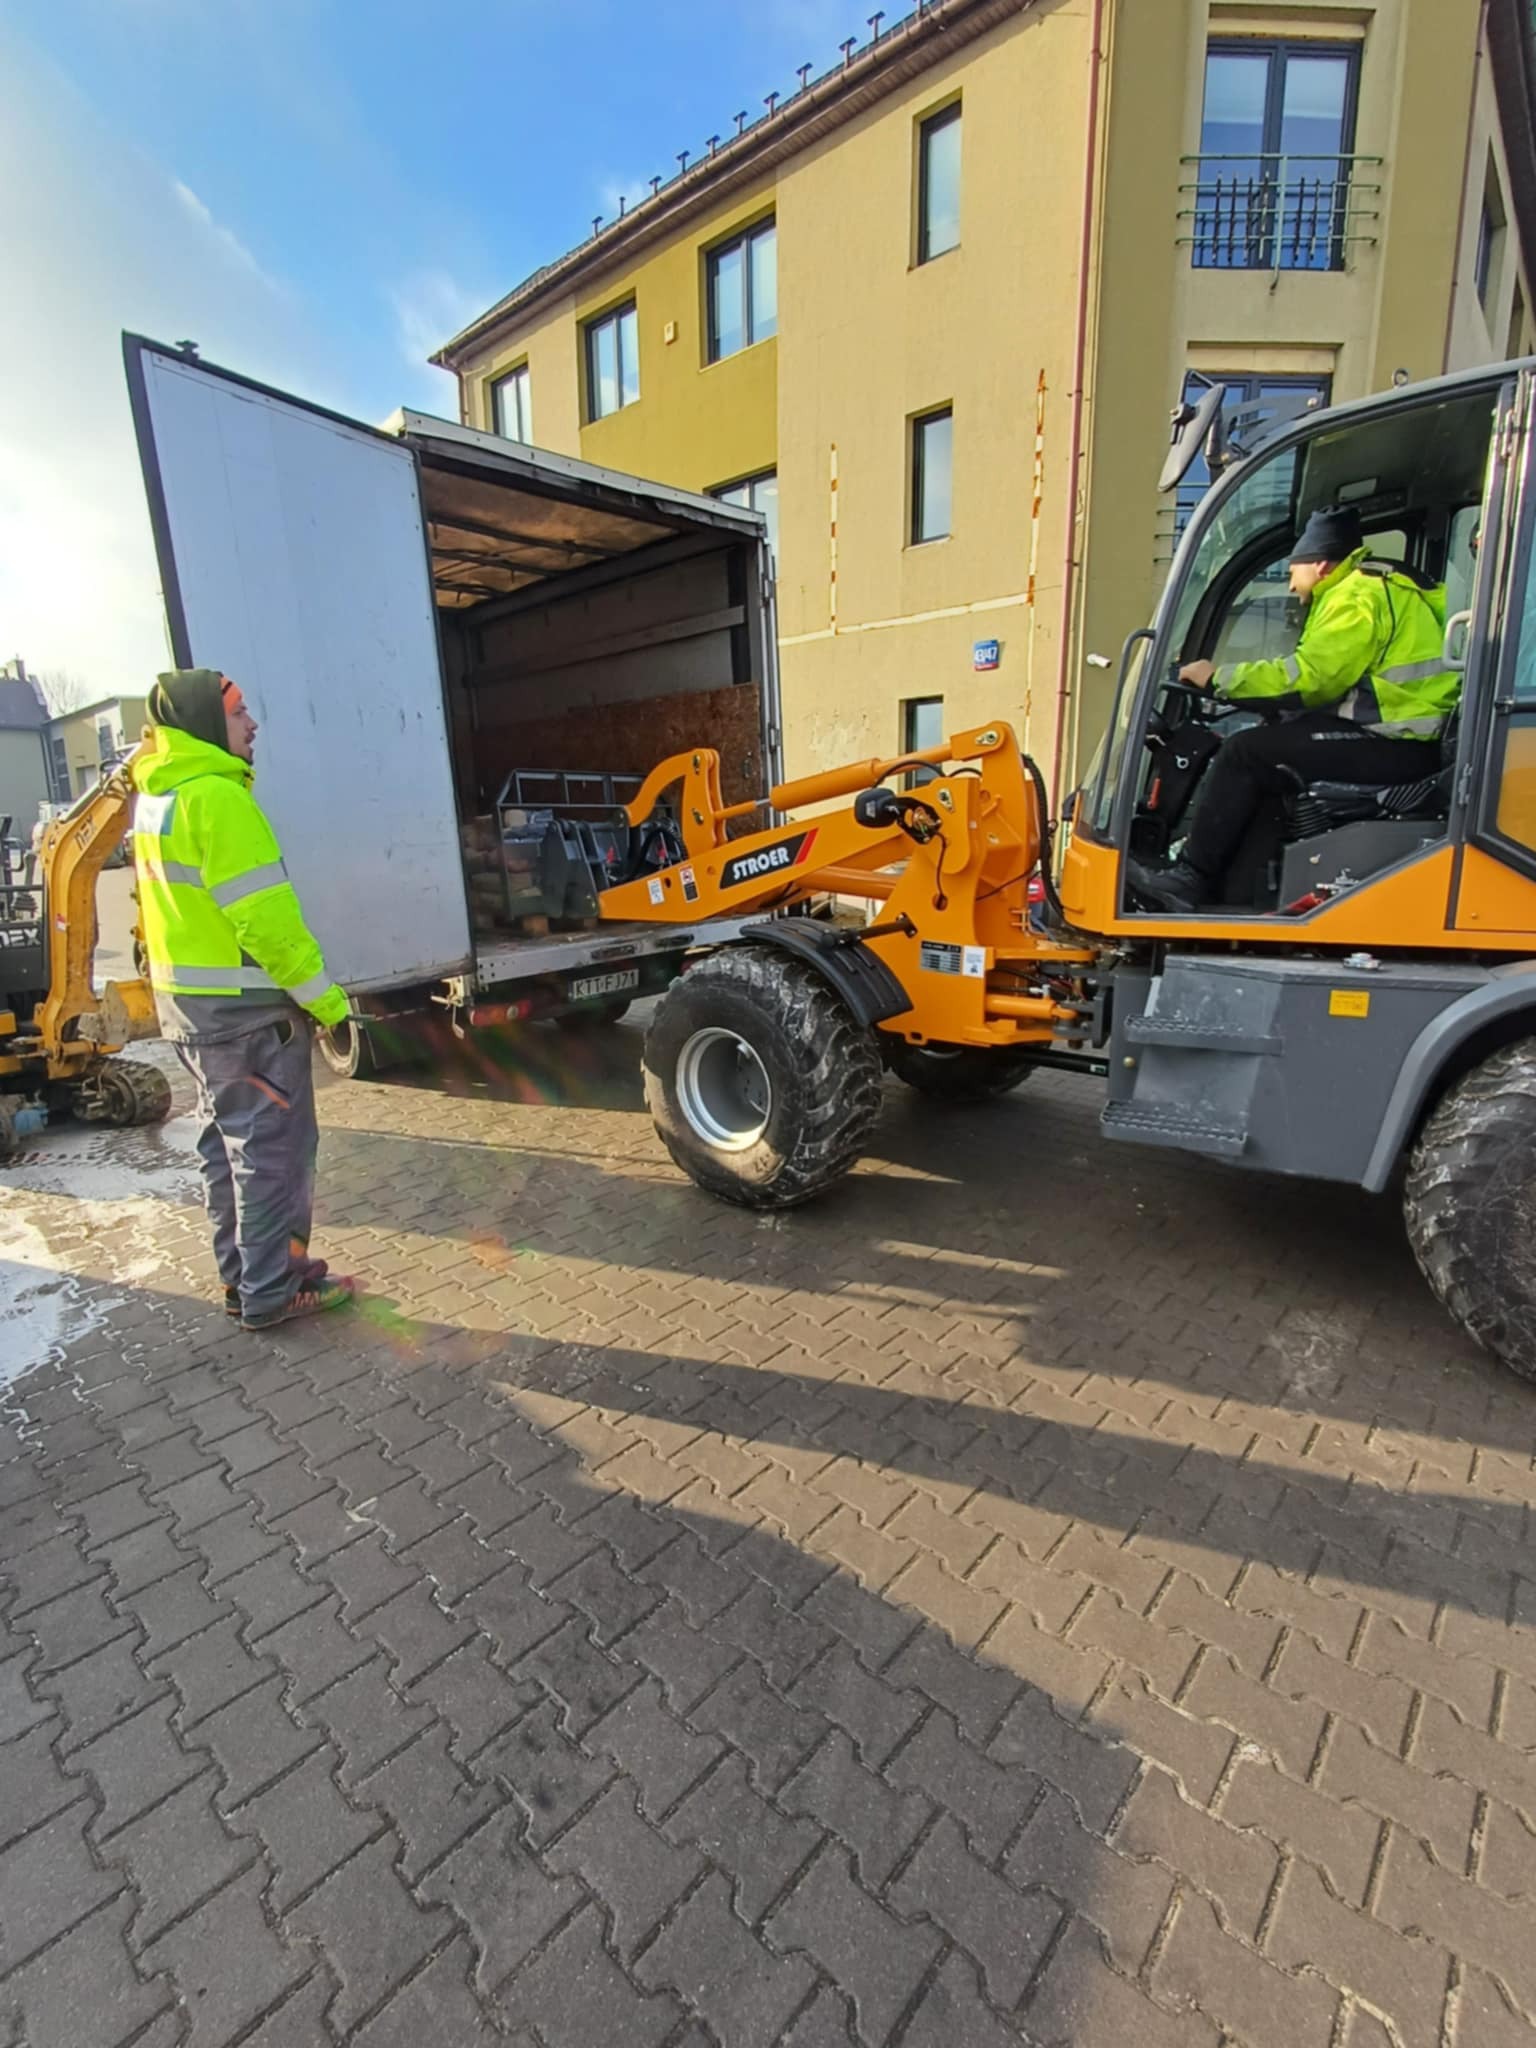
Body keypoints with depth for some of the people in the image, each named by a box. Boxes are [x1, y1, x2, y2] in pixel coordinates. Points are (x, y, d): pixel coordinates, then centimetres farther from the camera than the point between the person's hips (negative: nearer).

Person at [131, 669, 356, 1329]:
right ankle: (272, 1293, 11)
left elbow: (190, 905, 15)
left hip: (186, 1002, 10)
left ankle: (242, 1278, 28)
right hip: (244, 1009, -10)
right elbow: (265, 919, -23)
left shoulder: (153, 796, 12)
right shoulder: (214, 798, -18)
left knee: (228, 1143, 17)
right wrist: (327, 1000, -18)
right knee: (274, 1149, 0)